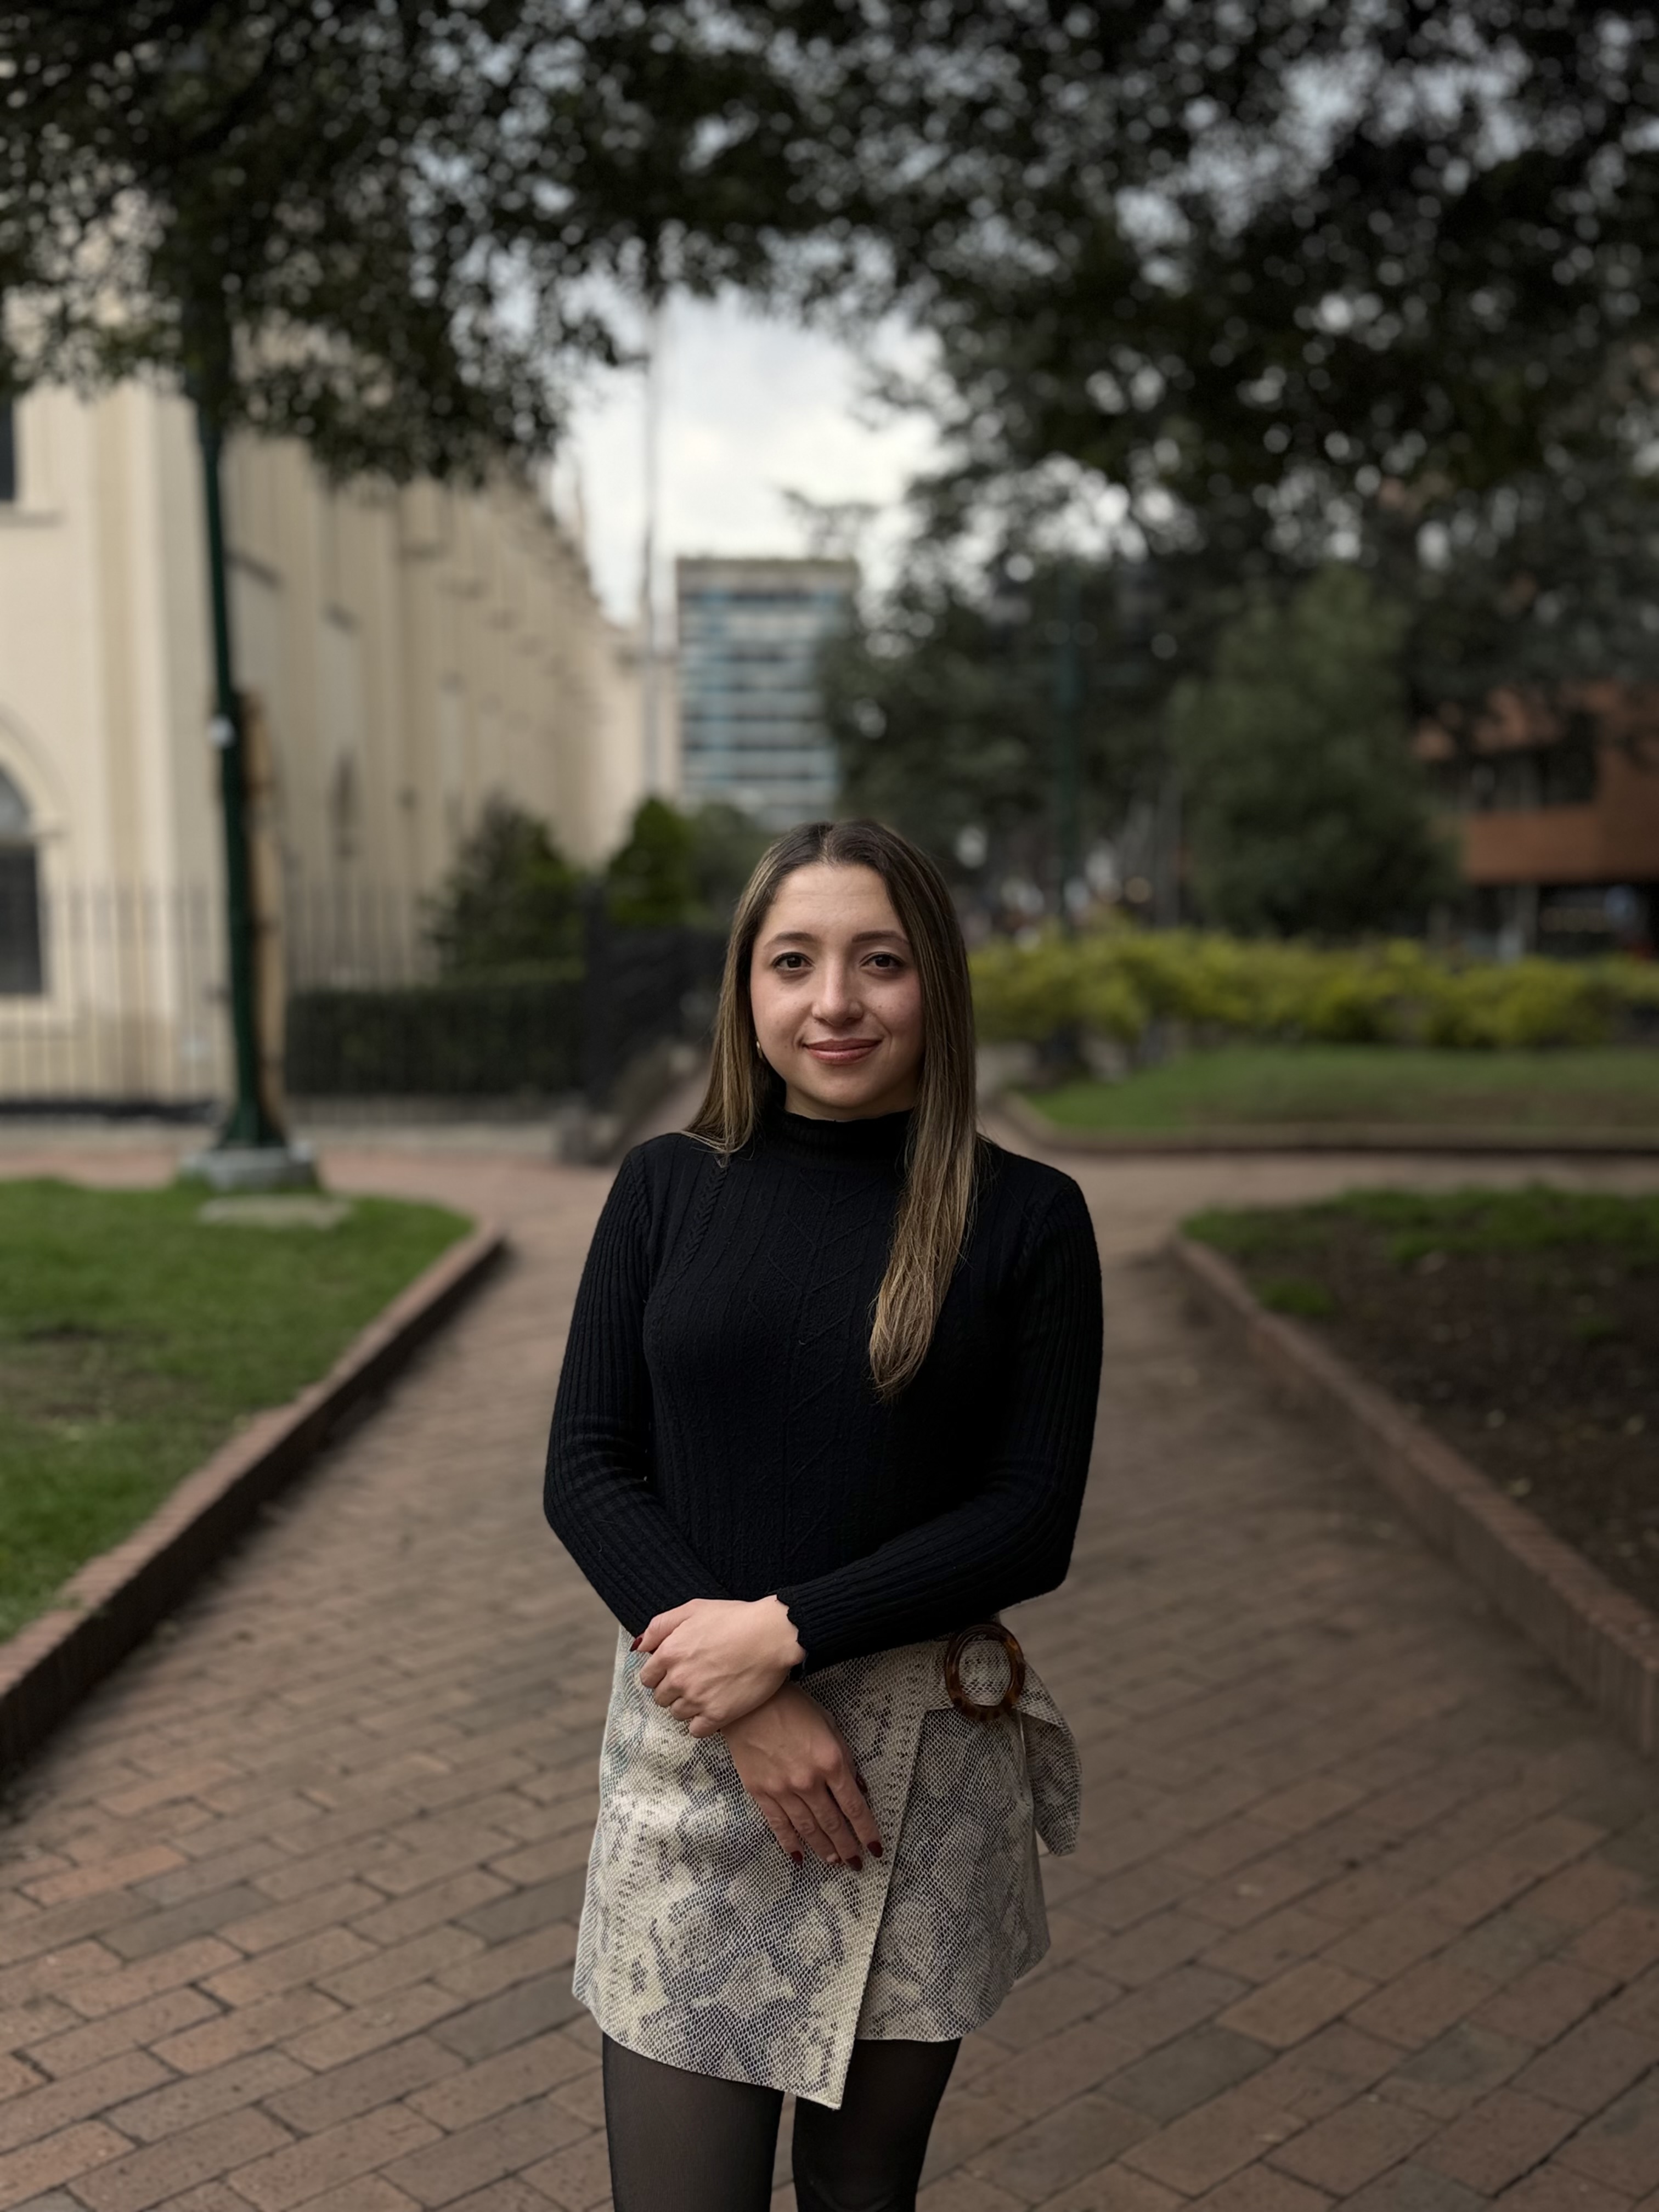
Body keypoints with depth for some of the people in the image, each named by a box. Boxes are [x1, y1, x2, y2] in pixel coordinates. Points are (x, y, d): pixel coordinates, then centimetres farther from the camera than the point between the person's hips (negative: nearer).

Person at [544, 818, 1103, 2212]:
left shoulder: (1027, 1218, -4)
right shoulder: (666, 1188, 0)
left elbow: (1033, 1524, -7)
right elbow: (584, 1471, -3)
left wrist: (787, 1631, -16)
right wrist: (747, 1712, -13)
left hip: (928, 1760, 0)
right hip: (687, 1749, 1)